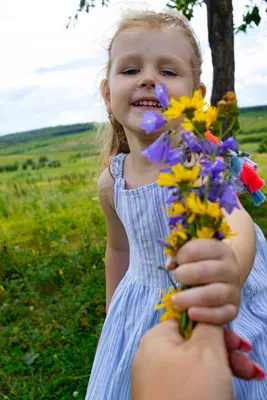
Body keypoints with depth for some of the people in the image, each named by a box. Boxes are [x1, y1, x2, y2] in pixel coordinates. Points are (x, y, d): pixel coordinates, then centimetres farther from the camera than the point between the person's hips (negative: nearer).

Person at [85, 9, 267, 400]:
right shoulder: (111, 181, -9)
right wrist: (113, 317, 19)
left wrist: (230, 272, -66)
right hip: (142, 316, 4)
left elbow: (236, 223, -42)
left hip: (216, 314, -3)